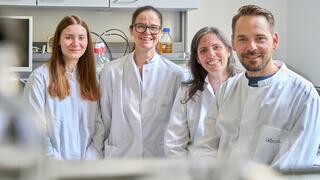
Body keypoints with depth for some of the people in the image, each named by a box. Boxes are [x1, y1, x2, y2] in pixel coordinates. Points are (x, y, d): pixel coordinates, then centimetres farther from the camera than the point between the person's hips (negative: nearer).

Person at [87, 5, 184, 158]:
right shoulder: (111, 71, 1)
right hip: (118, 158, 0)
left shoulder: (175, 74, -2)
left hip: (160, 158, 0)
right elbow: (102, 122, 6)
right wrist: (94, 158, 3)